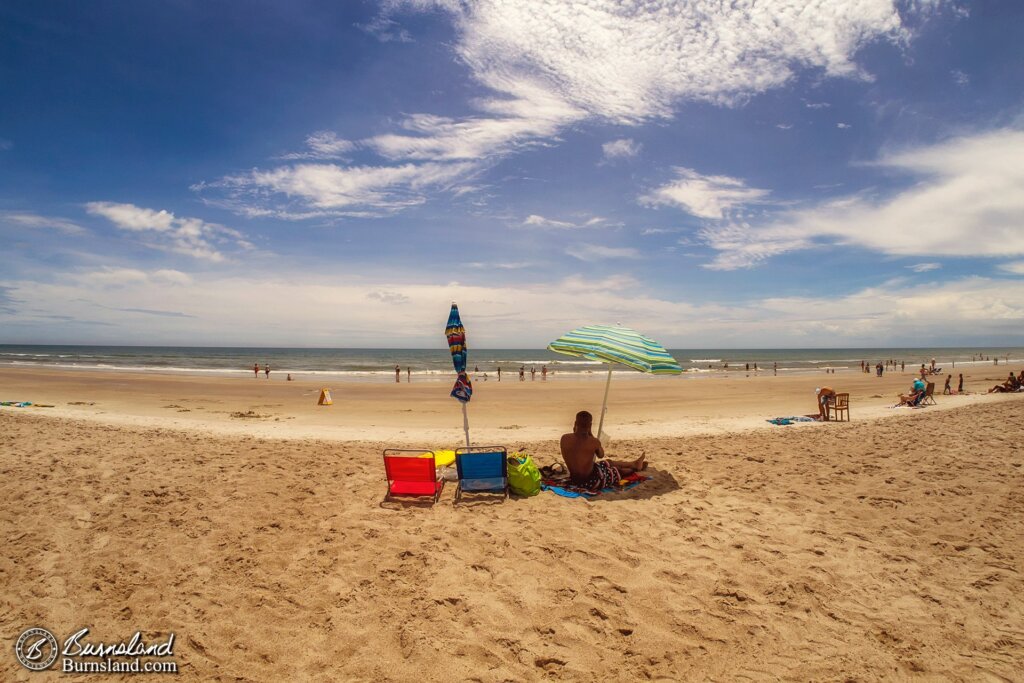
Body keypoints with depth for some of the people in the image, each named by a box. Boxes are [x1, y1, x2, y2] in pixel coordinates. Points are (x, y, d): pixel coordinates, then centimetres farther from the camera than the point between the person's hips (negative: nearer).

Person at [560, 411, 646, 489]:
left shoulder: (564, 438, -15)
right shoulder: (593, 441, -25)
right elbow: (601, 455, -2)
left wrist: (575, 432, 1)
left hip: (574, 479, 6)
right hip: (590, 482, -6)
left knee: (608, 462, 29)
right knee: (618, 470, 24)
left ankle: (634, 463, 53)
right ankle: (635, 467, 56)